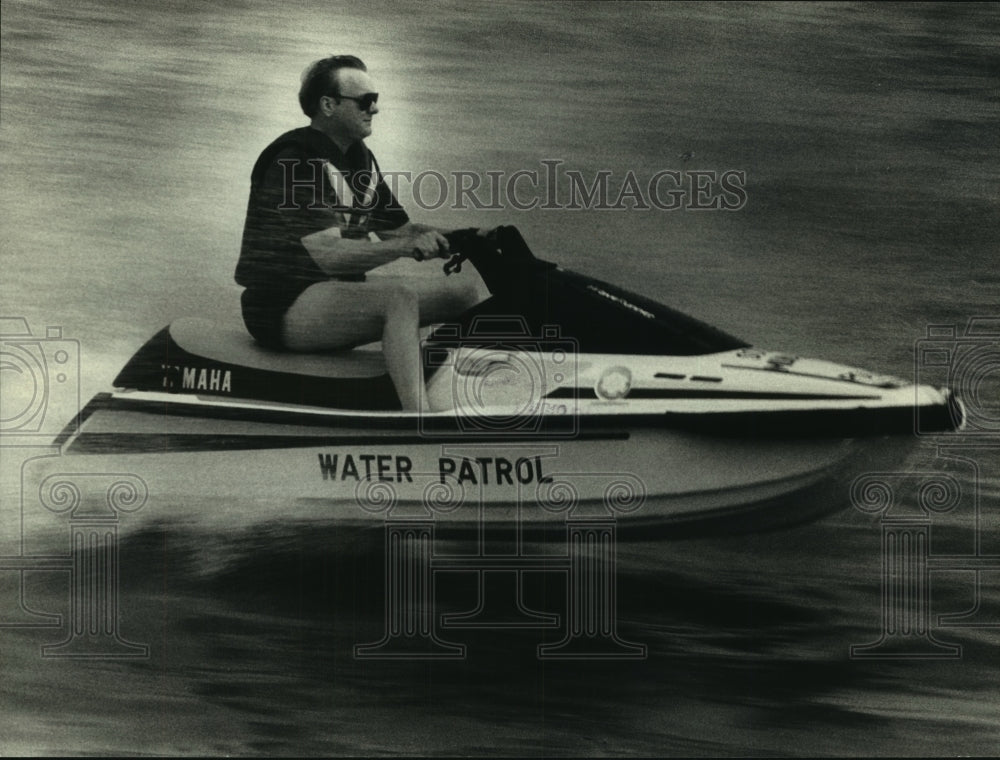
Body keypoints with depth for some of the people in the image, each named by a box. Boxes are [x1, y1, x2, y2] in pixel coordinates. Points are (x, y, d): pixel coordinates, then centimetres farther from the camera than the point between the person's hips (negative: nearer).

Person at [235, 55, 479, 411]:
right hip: (284, 308, -10)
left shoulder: (359, 157, 13)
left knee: (466, 297, 1)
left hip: (340, 293, 10)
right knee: (399, 295, -35)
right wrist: (405, 246, -32)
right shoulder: (296, 159, -15)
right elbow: (328, 255, -26)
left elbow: (401, 229, 13)